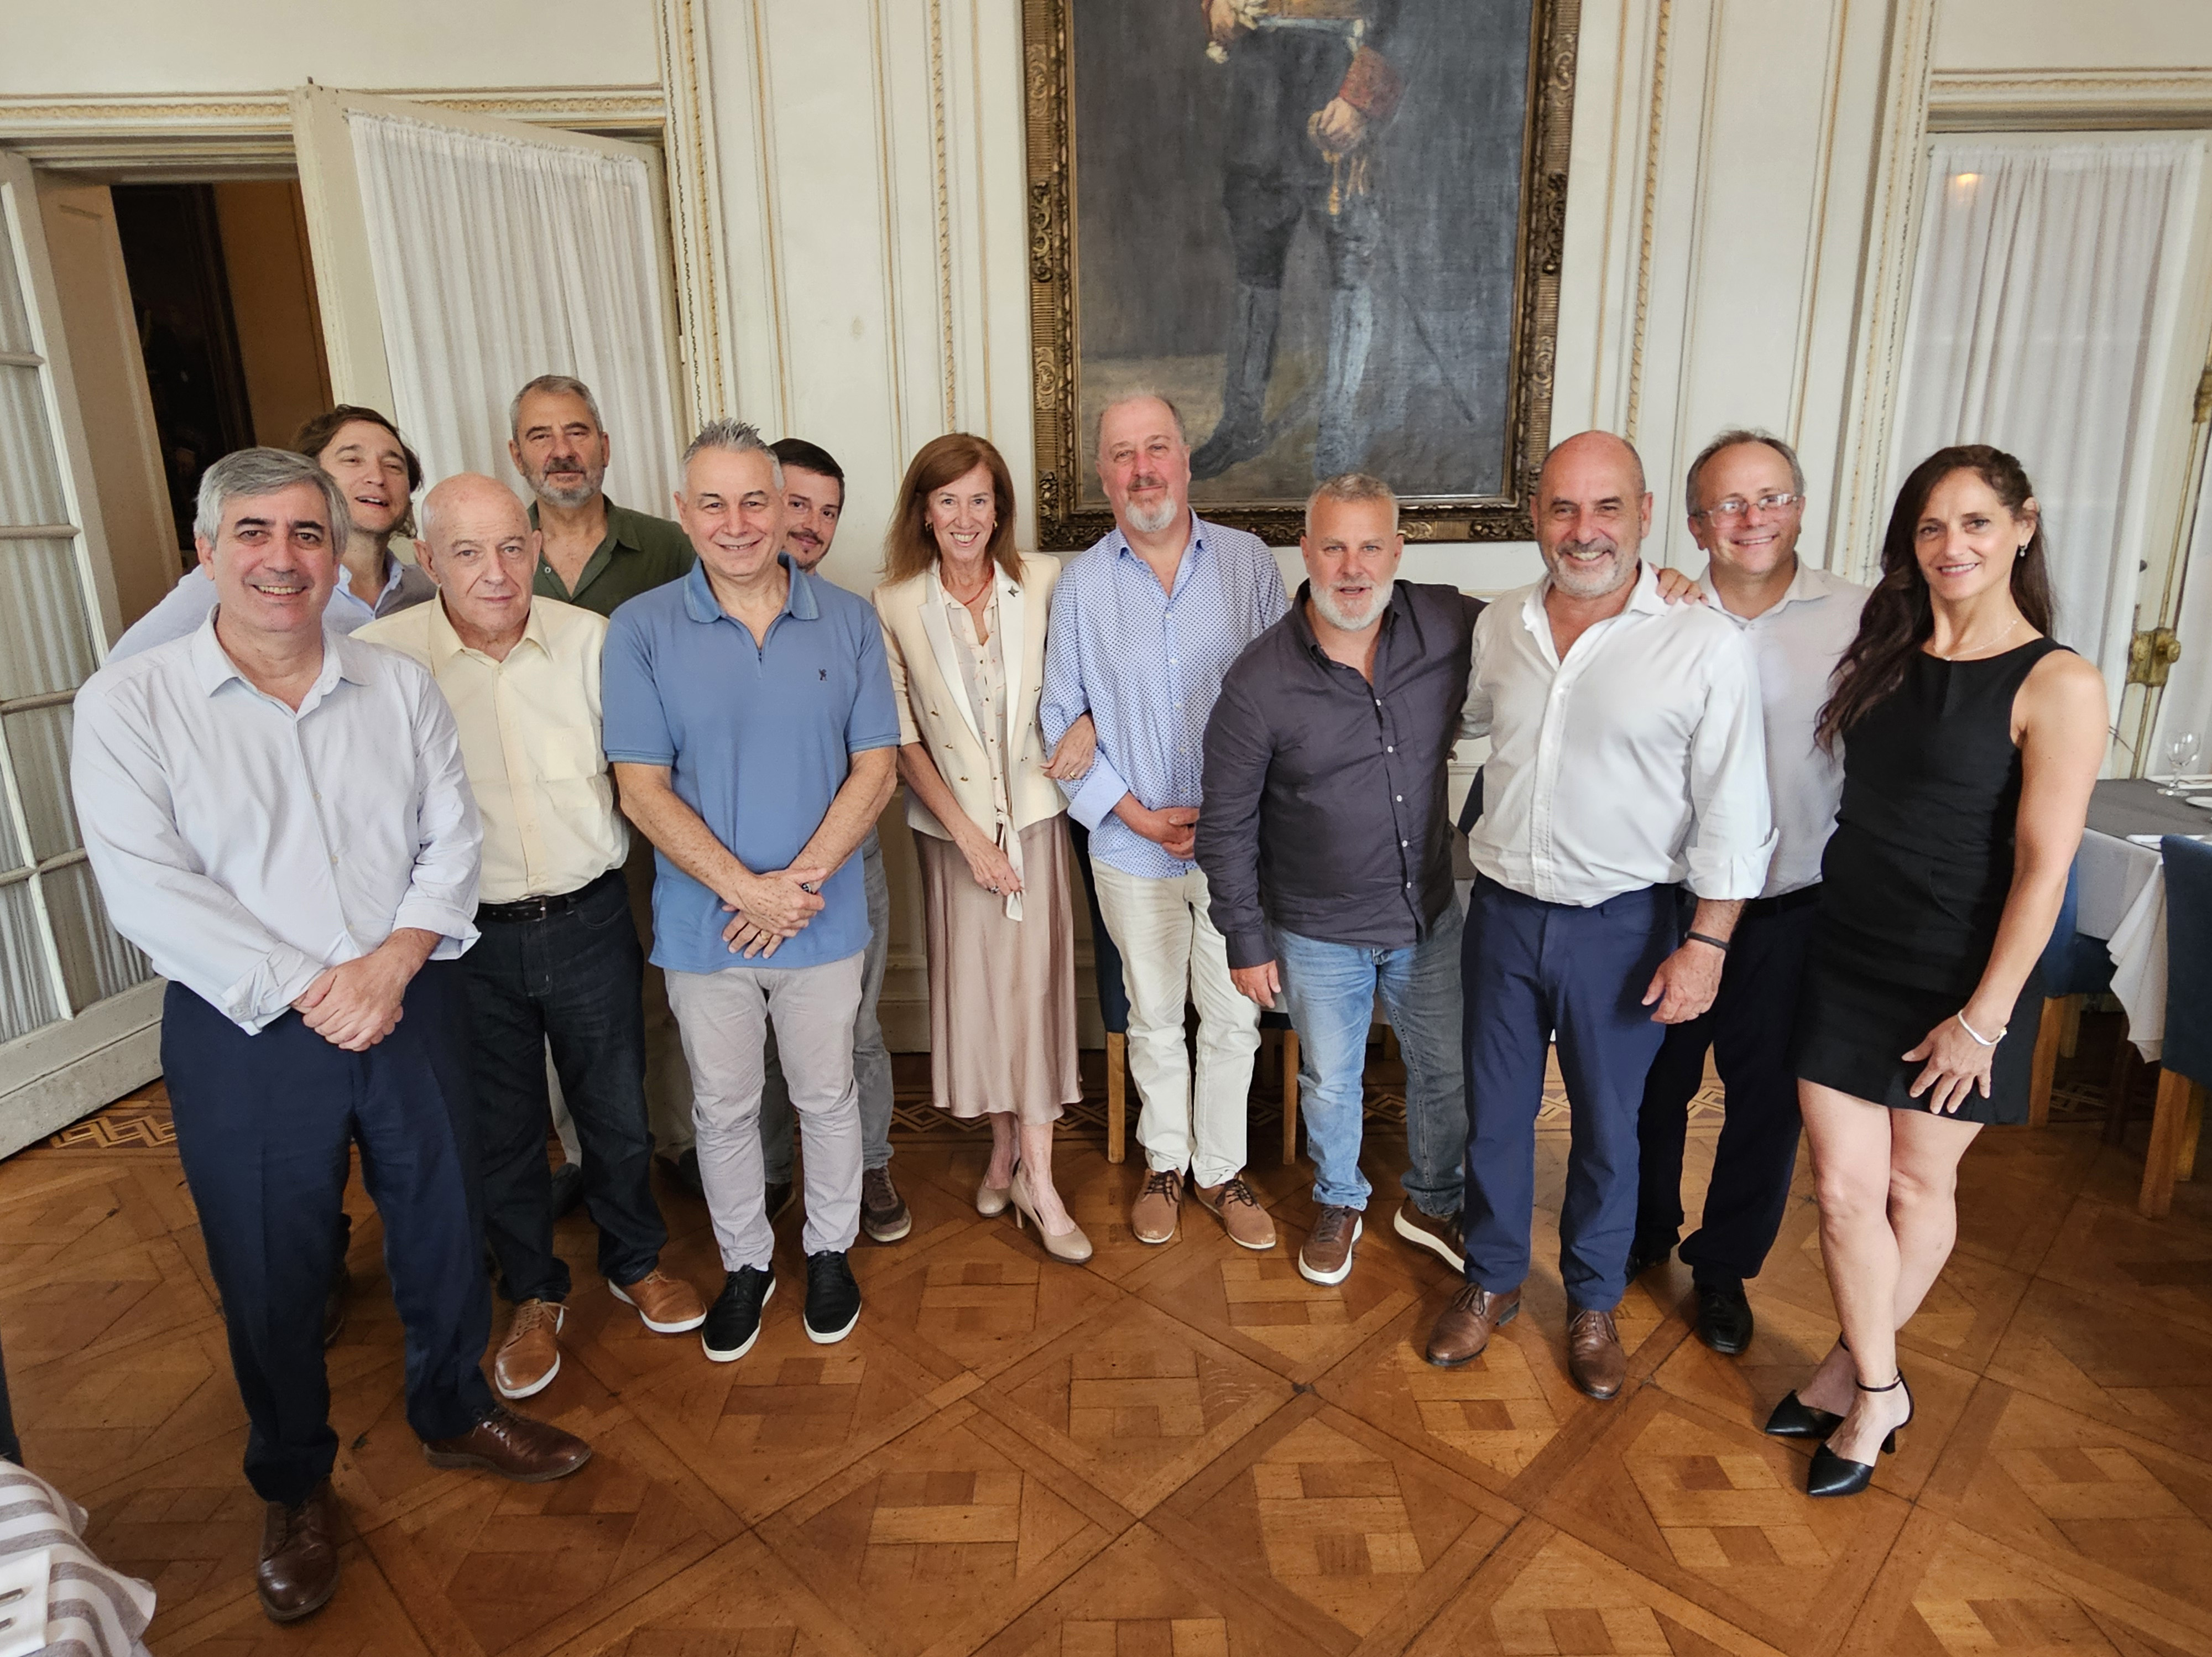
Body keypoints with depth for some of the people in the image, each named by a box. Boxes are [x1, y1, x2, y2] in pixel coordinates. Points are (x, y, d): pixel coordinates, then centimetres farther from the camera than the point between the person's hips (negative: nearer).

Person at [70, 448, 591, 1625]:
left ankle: (455, 1415, 41)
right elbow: (147, 886, -13)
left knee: (444, 1228, 16)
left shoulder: (399, 686, 3)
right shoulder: (128, 702, -6)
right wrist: (309, 992, -18)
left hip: (413, 1010, 3)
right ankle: (294, 1485, 37)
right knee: (270, 1270, 13)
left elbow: (452, 837, -1)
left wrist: (392, 962, -16)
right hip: (245, 1039, -2)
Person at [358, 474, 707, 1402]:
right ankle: (533, 1295, 38)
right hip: (469, 936, -1)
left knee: (617, 1110, 16)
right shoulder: (381, 654, -11)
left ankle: (636, 1262, 41)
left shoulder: (588, 639, -6)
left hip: (588, 920, 1)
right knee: (500, 1129, 15)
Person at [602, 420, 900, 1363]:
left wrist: (798, 880, -15)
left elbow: (874, 769, -4)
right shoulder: (642, 630, -6)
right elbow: (643, 790, -9)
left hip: (824, 921, 1)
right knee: (722, 1108, 16)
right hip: (703, 923, 0)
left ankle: (829, 1250, 38)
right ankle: (745, 1263, 37)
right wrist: (746, 889, -17)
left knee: (827, 1097, 15)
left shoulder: (847, 622, -2)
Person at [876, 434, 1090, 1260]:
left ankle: (1037, 1177, 9)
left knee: (1034, 983, 0)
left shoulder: (1044, 582, -4)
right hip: (953, 825, 0)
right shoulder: (894, 605, -5)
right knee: (973, 983, 9)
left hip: (1034, 815, 0)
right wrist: (968, 833, -8)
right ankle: (1003, 1147, 29)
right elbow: (902, 740, -5)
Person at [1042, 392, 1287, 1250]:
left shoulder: (1249, 563, -3)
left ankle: (1222, 1170, 33)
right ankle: (1164, 1164, 37)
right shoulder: (1080, 583, -3)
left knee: (1233, 1016, 12)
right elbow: (1062, 719, 0)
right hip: (1133, 848, 0)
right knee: (1154, 1018, 16)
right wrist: (1138, 815, -9)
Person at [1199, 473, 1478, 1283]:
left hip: (1430, 914, 3)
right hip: (1319, 934, -2)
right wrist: (1247, 941, -5)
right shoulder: (1258, 683, -18)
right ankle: (1339, 1204, 46)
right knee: (1331, 1083, 18)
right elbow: (1227, 826, -10)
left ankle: (1433, 1204, 46)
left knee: (1449, 1073, 19)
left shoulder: (1451, 626, -12)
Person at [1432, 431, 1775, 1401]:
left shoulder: (1706, 646, -12)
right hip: (1504, 911, 4)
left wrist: (1706, 944, -11)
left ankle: (1593, 1303, 36)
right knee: (1496, 1111, 15)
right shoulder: (1498, 627, 1)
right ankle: (1492, 1281, 37)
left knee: (1607, 1122, 13)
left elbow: (1732, 815, -10)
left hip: (1622, 926, -3)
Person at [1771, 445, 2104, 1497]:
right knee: (1844, 1189, 6)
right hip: (1849, 962, 4)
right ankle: (1876, 1392, 26)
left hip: (1961, 981, -4)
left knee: (1918, 1185, 13)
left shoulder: (2058, 686, -11)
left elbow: (2042, 867, -13)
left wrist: (1984, 1015, -15)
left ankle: (1853, 1369, 33)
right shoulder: (1883, 655, 6)